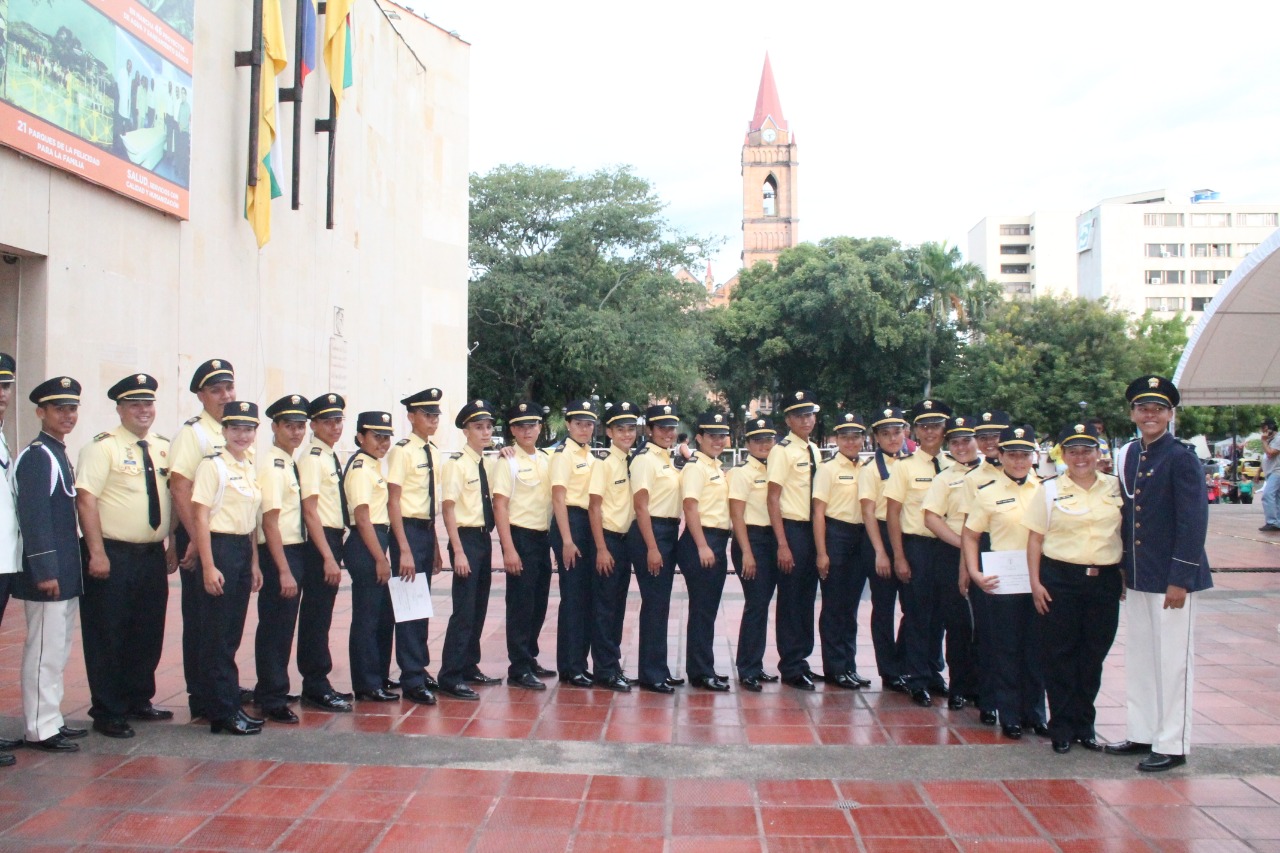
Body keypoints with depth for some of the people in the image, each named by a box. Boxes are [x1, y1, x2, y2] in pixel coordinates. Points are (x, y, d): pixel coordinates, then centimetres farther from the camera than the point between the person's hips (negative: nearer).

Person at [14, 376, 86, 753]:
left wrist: (68, 569, 17)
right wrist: (45, 570, -21)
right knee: (44, 651, -3)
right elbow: (33, 517, -19)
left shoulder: (59, 454, 15)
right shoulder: (36, 456, -13)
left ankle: (51, 720, 24)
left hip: (65, 573, 10)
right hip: (47, 571, -10)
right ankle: (40, 729, 4)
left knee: (57, 650, 15)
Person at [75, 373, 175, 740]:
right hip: (113, 556, -6)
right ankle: (108, 713, 13)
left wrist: (174, 546, 8)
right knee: (108, 637, 2)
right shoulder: (103, 446, -9)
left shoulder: (164, 448, 11)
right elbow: (86, 499, -15)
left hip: (154, 555, 6)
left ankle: (139, 701, 29)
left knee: (148, 635, 15)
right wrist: (97, 554, -20)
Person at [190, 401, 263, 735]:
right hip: (220, 548, -7)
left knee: (233, 633, 13)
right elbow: (200, 518, -13)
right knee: (218, 636, 0)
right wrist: (208, 567, -18)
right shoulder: (213, 466, -9)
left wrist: (254, 562, 15)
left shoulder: (251, 469, 13)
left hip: (243, 550, 7)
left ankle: (230, 705, 22)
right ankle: (222, 712, 8)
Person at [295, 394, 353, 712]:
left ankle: (319, 683, 23)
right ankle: (316, 688, 7)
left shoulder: (332, 458, 13)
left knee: (321, 615, 14)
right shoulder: (312, 458, -13)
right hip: (319, 542, -9)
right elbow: (310, 510, -18)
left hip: (333, 539, 9)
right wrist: (328, 557, -20)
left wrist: (335, 551, 12)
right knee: (316, 616, -1)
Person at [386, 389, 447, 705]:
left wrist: (435, 546, 14)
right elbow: (393, 502, -14)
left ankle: (419, 668, 28)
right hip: (408, 529, -7)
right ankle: (412, 680, 5)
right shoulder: (402, 450, -12)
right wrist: (404, 550, -17)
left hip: (427, 530, 7)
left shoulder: (434, 452, 10)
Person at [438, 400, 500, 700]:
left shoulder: (488, 465, 10)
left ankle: (469, 667, 26)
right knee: (464, 609, -8)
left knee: (479, 607, 14)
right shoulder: (457, 463, -11)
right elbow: (448, 508, -14)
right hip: (466, 538, -8)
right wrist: (459, 551, -17)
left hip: (484, 538, 8)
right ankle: (450, 676, -1)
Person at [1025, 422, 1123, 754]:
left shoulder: (1115, 488, 6)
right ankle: (1062, 727, 14)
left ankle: (1084, 725, 23)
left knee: (1094, 655, 9)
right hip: (1060, 579, -2)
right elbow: (1035, 539, 0)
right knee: (1060, 655, 3)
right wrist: (1035, 582, -6)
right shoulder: (1050, 490, 0)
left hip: (1105, 580, 2)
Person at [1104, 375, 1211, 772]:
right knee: (1138, 658, 14)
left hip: (1171, 577, -7)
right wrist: (1121, 568, 12)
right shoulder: (1127, 455, 8)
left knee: (1171, 661, 2)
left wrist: (1180, 579, -18)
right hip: (1137, 576, 7)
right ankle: (1142, 734, 26)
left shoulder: (1182, 457, -12)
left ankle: (1172, 746, 12)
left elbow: (1194, 521, -15)